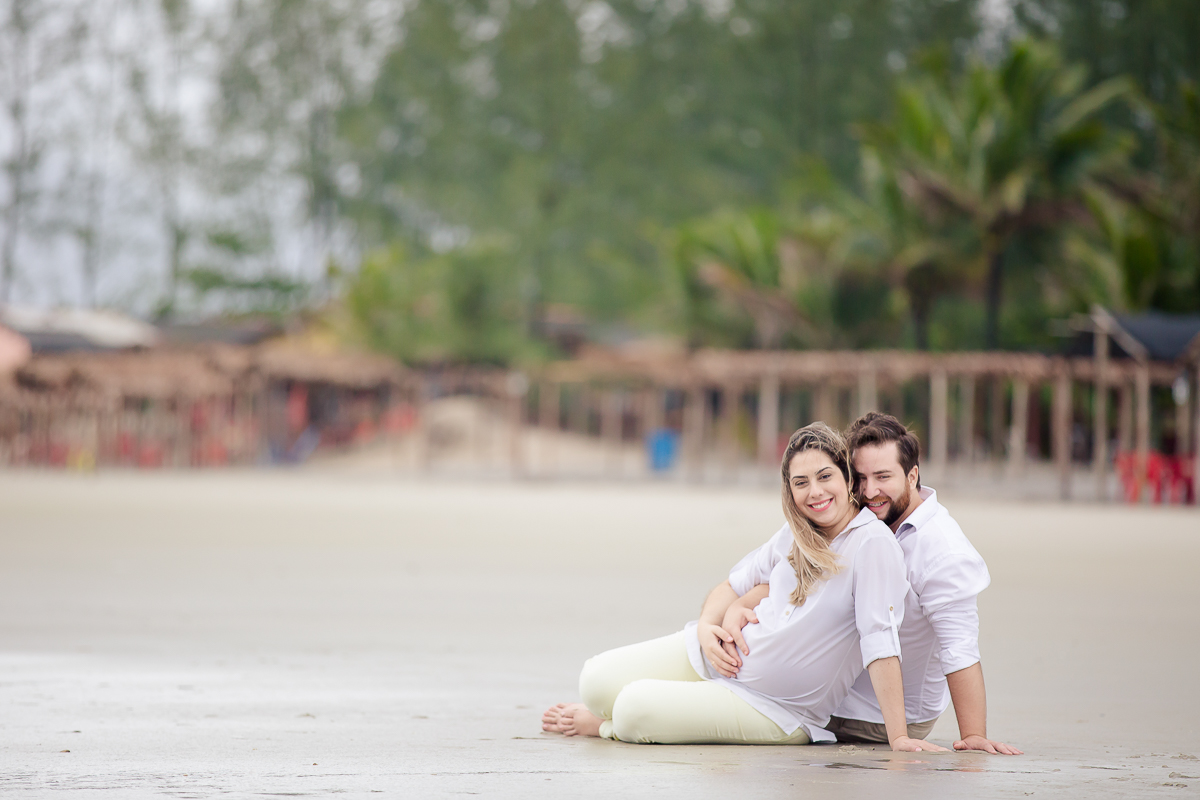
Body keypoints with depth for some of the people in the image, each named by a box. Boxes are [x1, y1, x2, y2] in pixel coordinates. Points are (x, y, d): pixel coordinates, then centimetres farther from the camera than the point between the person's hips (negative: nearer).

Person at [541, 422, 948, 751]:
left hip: (773, 708, -6)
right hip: (723, 652, 6)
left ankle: (602, 726, 15)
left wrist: (898, 736, -27)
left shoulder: (872, 544, -20)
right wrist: (707, 624, -6)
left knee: (634, 709, -19)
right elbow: (736, 583, 16)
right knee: (597, 680, -6)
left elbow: (880, 640, -25)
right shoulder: (795, 535, 4)